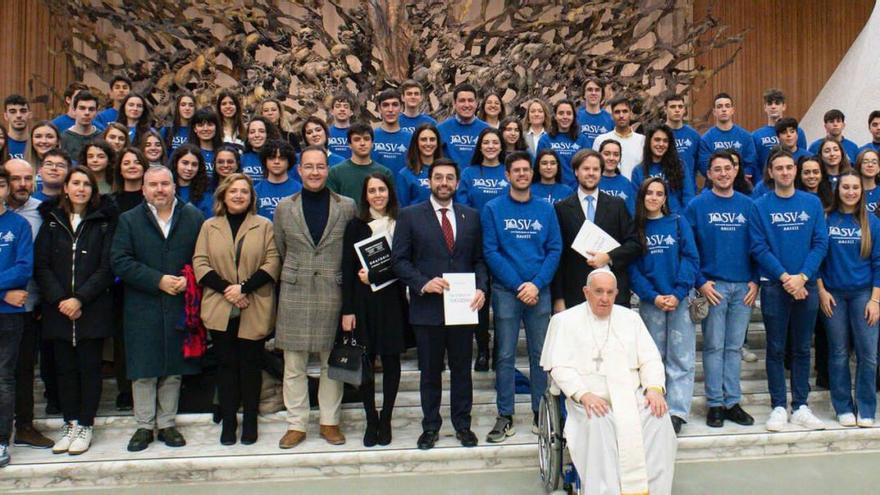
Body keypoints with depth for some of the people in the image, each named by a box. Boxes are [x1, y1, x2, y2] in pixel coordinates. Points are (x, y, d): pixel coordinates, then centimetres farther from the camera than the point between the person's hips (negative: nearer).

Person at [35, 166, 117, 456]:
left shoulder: (104, 222, 3)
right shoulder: (52, 221, 9)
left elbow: (107, 267, -4)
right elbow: (41, 266, 3)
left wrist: (80, 299, -13)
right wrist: (59, 300, -10)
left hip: (93, 309, -2)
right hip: (58, 309, 2)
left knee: (89, 366, 3)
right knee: (65, 368, 7)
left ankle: (85, 425, 13)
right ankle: (70, 424, 17)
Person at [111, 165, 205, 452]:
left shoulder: (194, 218, 6)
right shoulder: (129, 220, 5)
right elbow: (120, 261, -6)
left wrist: (188, 279, -15)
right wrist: (159, 280, -14)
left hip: (179, 307, 1)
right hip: (142, 309, -1)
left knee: (174, 369, 8)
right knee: (143, 371, 4)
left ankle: (167, 423, 21)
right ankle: (144, 426, 17)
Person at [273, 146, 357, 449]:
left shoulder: (347, 207, 3)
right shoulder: (284, 207, 6)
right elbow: (281, 251, 13)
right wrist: (294, 276, 10)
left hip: (333, 293, -1)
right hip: (294, 295, 1)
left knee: (333, 362, 7)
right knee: (293, 365, 5)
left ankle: (329, 422, 21)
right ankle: (296, 424, 17)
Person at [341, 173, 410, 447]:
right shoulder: (356, 226, 4)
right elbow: (348, 269, 1)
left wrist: (375, 276, -13)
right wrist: (347, 310, -4)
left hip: (392, 301, 0)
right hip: (363, 302, 0)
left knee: (391, 360, 4)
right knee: (365, 361, 3)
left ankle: (385, 421, 17)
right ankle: (371, 422, 15)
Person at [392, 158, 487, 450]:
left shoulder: (471, 216, 10)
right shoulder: (410, 216, 2)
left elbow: (479, 259, 10)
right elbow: (400, 259, -2)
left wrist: (481, 288, -6)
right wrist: (423, 283, -15)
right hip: (427, 306, -2)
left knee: (462, 368, 10)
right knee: (430, 371, 8)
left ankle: (462, 424, 24)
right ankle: (430, 426, 22)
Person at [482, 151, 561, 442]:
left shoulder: (545, 209, 8)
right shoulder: (493, 209, 2)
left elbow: (555, 250, 3)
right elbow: (490, 252, -4)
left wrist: (537, 284, -10)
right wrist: (518, 286, -11)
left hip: (539, 292, 2)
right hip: (505, 292, -2)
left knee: (540, 354, 7)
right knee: (505, 356, 2)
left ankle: (540, 413, 18)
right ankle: (505, 417, 10)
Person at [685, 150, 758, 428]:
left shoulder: (748, 205, 9)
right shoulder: (697, 205, 0)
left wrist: (755, 281, 1)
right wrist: (700, 283, -9)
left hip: (743, 287, 3)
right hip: (712, 286, -3)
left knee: (735, 347, 8)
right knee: (714, 346, 1)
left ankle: (733, 402, 16)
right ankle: (715, 404, 9)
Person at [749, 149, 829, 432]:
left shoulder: (812, 203, 6)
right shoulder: (760, 207, 0)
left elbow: (821, 243, -1)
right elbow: (758, 248, -6)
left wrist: (802, 276, -13)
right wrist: (785, 277, -15)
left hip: (806, 285, 2)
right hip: (774, 286, -2)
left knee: (802, 348, 8)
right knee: (776, 349, 4)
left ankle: (801, 406, 16)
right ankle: (778, 407, 10)